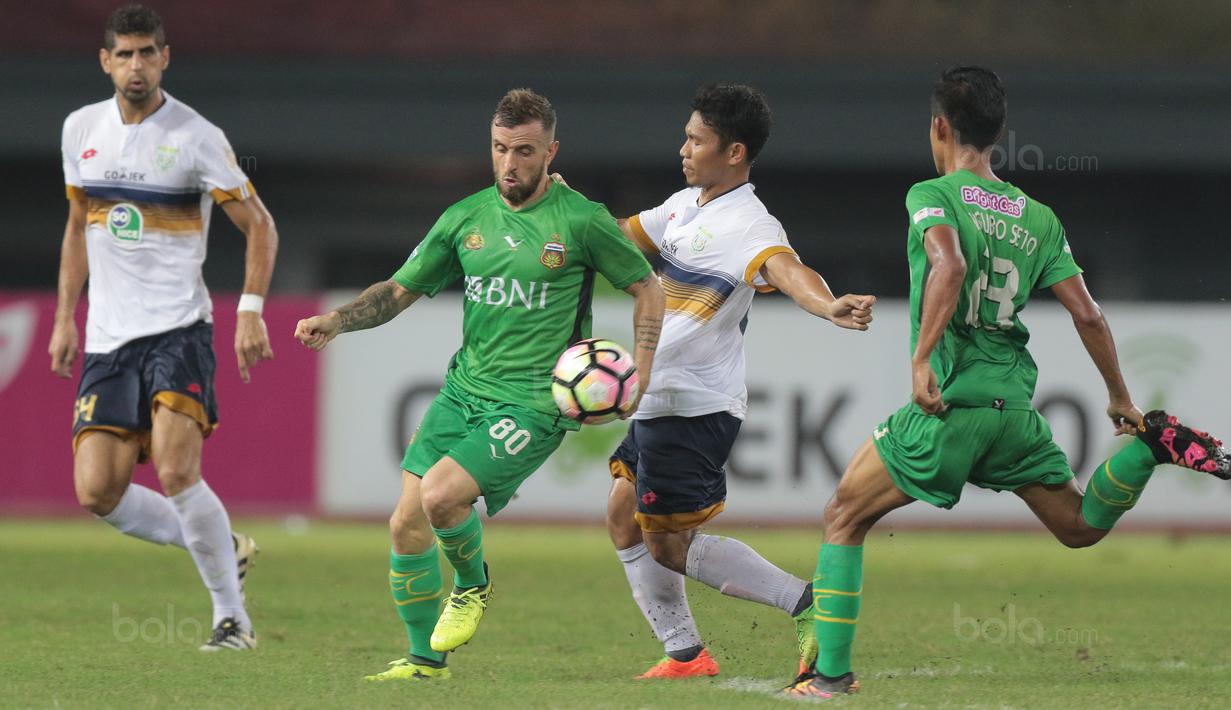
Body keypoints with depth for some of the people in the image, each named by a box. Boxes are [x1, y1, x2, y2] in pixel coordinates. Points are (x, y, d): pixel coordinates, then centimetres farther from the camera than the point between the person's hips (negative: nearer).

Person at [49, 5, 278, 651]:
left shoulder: (196, 137, -7)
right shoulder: (81, 129, 9)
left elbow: (259, 225, -1)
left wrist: (251, 310, -13)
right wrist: (65, 317, 18)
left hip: (178, 329, -5)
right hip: (108, 336, 5)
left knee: (175, 472, -21)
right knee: (97, 490, -6)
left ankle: (232, 616, -6)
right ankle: (223, 547, 16)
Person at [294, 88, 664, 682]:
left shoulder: (581, 221, -5)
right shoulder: (466, 218, 8)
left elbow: (646, 286, 6)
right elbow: (401, 290, 14)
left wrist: (638, 375, -4)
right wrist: (337, 321, -3)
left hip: (535, 402, -5)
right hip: (463, 388, 5)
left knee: (441, 495, -24)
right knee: (407, 522, -3)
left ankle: (473, 586, 7)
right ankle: (425, 661, 13)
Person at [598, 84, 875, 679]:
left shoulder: (746, 224, -20)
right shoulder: (685, 205, 9)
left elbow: (785, 269, -40)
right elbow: (624, 235, 26)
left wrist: (829, 307, -60)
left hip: (695, 407, -10)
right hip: (659, 401, 10)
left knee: (670, 547, -8)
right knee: (624, 520, 17)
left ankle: (806, 604, -8)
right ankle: (685, 653, 23)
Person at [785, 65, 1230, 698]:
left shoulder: (932, 196, -4)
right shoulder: (1038, 218, 10)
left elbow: (950, 265, -25)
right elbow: (1087, 315, 6)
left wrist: (921, 358, -28)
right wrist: (1121, 400, 16)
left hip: (948, 405, -5)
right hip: (1016, 404, 5)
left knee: (843, 517, 8)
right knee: (1081, 526, 19)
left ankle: (831, 670, 1)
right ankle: (1149, 444, -7)